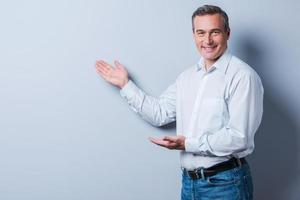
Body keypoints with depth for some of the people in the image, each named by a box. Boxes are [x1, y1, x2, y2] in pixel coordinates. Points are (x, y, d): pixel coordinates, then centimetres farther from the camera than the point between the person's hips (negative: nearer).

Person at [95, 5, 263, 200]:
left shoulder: (242, 76, -14)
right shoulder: (187, 76, 10)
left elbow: (239, 138, -19)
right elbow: (160, 113, 12)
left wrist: (188, 144, -21)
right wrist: (126, 84, 11)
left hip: (224, 183, -6)